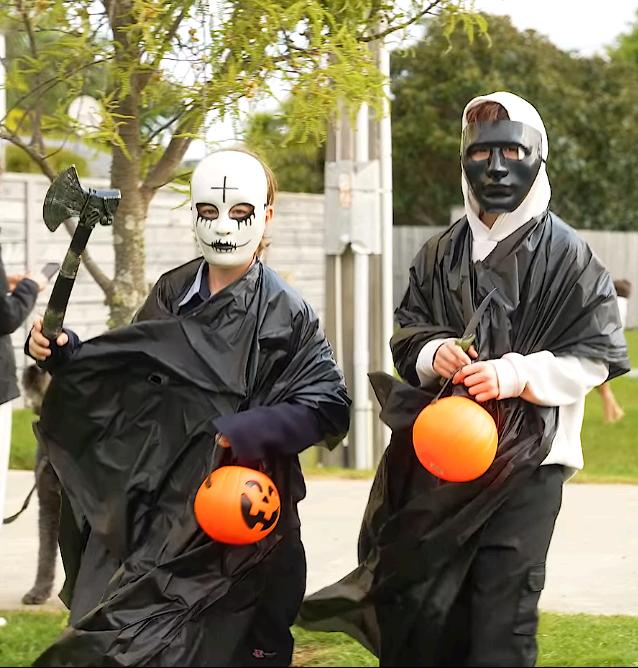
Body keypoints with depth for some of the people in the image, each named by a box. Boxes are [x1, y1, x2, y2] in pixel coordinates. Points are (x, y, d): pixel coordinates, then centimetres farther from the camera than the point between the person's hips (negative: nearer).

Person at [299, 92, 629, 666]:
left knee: (503, 619, -5)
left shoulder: (568, 256, -2)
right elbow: (407, 333, 19)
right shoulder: (441, 255, 12)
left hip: (526, 461, -4)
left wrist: (516, 374, -16)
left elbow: (597, 357, -4)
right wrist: (434, 353, -4)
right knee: (417, 604, 5)